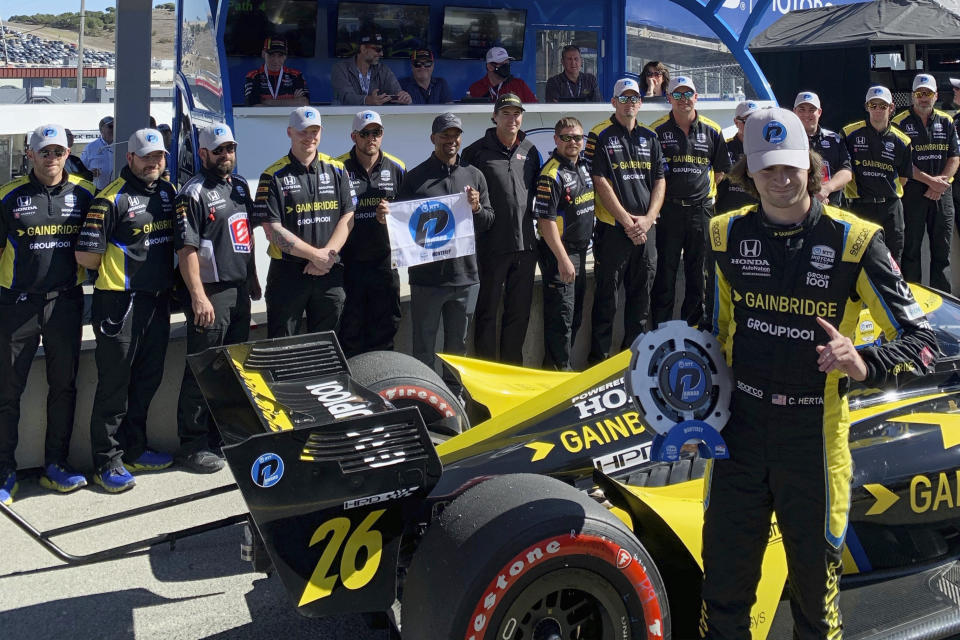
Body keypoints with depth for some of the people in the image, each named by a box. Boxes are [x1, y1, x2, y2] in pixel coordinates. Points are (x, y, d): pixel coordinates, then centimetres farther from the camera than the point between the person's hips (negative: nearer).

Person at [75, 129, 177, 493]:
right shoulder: (112, 199, -11)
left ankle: (134, 451, 29)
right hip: (121, 303, -7)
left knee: (147, 380, 15)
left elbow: (177, 240, 23)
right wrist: (115, 269, 1)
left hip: (158, 300, 7)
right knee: (114, 385, 0)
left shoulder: (168, 193, 11)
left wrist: (166, 275, 10)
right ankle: (108, 463, 9)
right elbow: (86, 256, -14)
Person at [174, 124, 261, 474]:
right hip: (210, 293, -8)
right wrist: (198, 296, -21)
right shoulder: (193, 193, -9)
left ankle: (225, 433, 27)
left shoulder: (240, 186, 15)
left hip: (240, 290, 8)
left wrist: (253, 279, 22)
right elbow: (186, 248, -15)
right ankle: (193, 444, 5)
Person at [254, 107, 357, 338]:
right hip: (287, 273, -3)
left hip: (330, 274, 3)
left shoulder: (336, 170, 8)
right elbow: (272, 230, -9)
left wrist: (327, 256, -11)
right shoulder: (274, 176, -2)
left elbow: (347, 218, 3)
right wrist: (316, 254, -14)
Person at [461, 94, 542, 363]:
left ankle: (513, 367, 25)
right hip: (491, 245, -4)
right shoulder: (477, 151, -1)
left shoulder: (530, 151, 12)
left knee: (520, 310, 12)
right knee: (487, 310, 4)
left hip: (525, 243, 5)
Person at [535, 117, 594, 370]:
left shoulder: (584, 164, 9)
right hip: (558, 253, -9)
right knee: (561, 316, -5)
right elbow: (545, 220, -20)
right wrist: (563, 259, -23)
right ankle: (559, 369, 5)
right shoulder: (551, 175, -17)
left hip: (580, 252, 9)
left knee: (575, 314, 16)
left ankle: (564, 365, 28)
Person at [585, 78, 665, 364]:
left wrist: (648, 219, -5)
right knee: (607, 295, -1)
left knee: (641, 293, 11)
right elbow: (600, 183, -9)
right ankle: (599, 357, 8)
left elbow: (660, 181, 10)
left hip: (645, 227, 5)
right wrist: (626, 221, -12)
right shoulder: (600, 136, -2)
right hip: (612, 227, -5)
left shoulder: (649, 137, 13)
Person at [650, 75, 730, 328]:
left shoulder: (712, 131, 6)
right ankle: (661, 326, 9)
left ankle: (694, 324, 20)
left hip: (701, 209, 2)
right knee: (666, 268, 1)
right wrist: (662, 194, -2)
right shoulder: (657, 131, 0)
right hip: (668, 209, -2)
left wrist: (705, 188, 6)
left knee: (697, 269, 9)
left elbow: (721, 168, 15)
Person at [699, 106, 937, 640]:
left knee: (816, 581, 13)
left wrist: (864, 365, -30)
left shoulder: (855, 241, -9)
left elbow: (921, 340, -11)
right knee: (724, 584, 13)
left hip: (814, 435, -2)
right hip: (739, 428, 3)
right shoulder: (726, 236, 2)